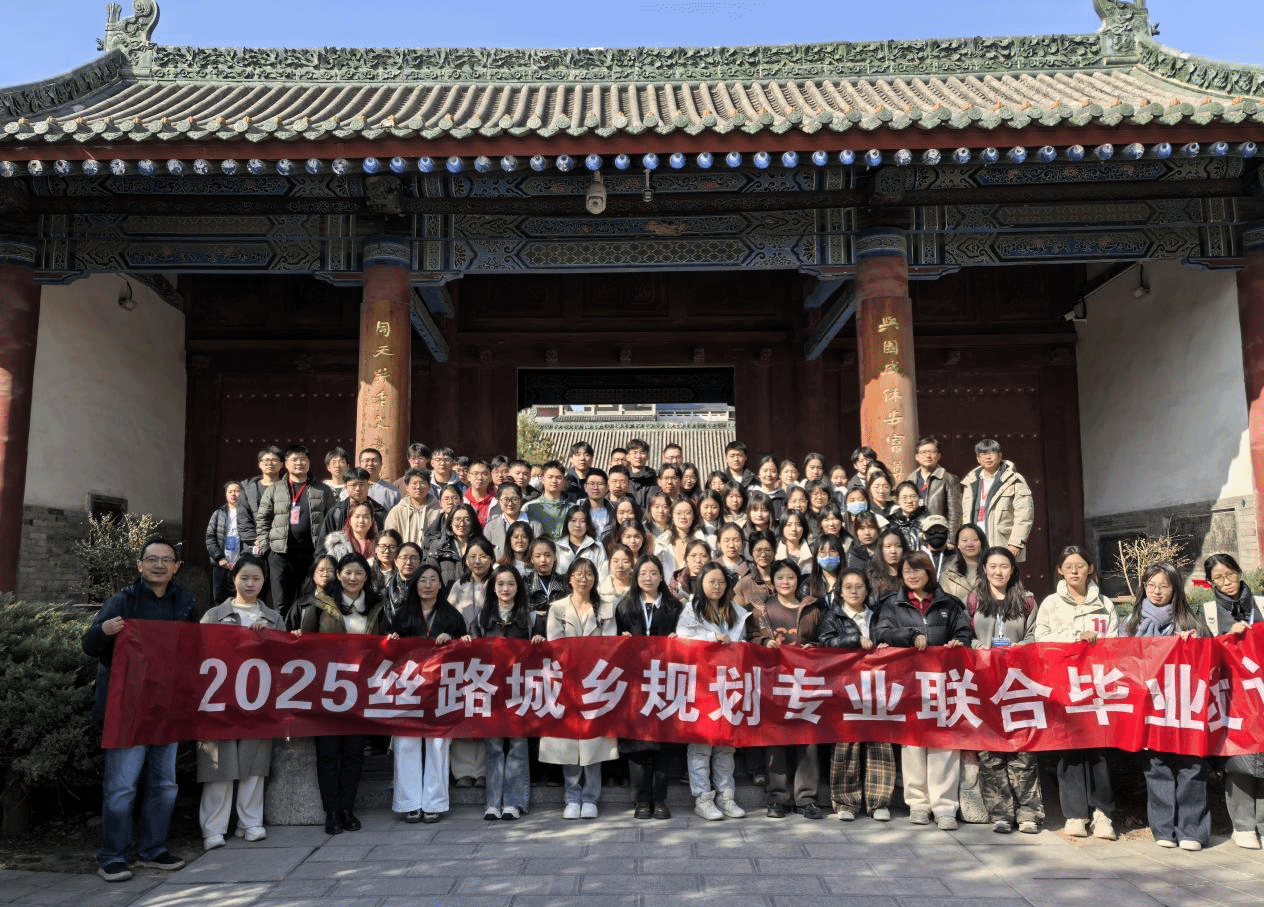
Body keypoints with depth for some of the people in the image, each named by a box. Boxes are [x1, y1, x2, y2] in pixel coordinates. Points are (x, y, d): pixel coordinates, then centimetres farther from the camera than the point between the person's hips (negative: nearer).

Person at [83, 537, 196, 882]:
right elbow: (90, 647, -5)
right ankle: (112, 858, 9)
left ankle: (153, 850, 25)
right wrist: (103, 630, -25)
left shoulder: (186, 604, 8)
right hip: (128, 707, -5)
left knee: (164, 783, 12)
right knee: (122, 785, -4)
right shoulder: (122, 601, -5)